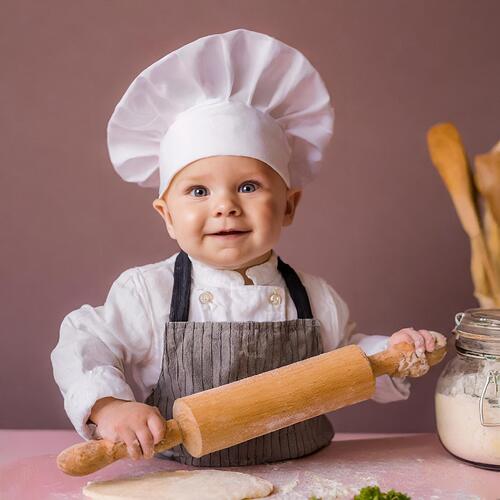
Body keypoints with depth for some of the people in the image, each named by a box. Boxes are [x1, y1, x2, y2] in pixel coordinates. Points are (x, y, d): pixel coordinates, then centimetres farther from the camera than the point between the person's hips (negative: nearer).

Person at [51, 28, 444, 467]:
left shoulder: (316, 299, 1)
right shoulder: (146, 293, -8)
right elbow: (85, 346, -4)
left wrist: (391, 356, -3)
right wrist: (108, 406, -21)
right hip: (182, 482, -2)